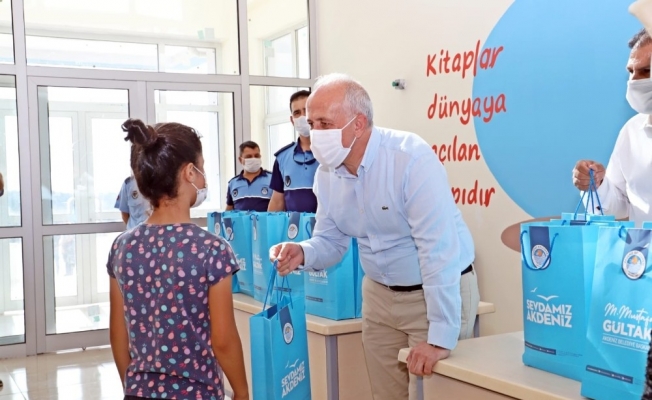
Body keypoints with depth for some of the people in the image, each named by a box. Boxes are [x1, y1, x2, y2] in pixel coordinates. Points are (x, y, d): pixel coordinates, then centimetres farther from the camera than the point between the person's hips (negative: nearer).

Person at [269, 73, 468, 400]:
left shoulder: (412, 159, -26)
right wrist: (303, 253, -18)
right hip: (379, 295, 6)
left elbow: (439, 250, -31)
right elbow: (330, 241, 6)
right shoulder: (327, 173, -4)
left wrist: (441, 337, -32)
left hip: (434, 295, -6)